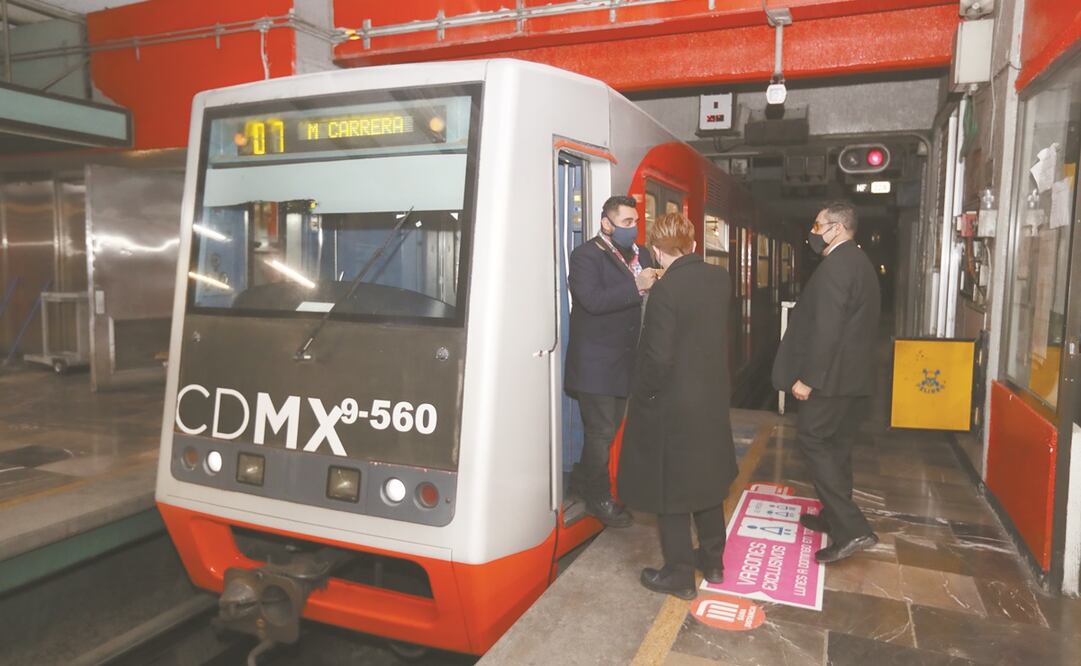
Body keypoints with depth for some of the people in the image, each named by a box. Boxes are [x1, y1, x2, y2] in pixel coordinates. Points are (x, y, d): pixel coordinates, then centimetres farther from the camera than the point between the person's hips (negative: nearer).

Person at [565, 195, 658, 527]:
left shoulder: (639, 256, 11)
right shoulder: (586, 255, -12)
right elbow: (592, 300, -27)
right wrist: (636, 286, -27)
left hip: (624, 360, 8)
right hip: (595, 362, -8)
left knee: (610, 427, 19)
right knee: (601, 432, 2)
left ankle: (583, 478, 40)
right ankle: (600, 498, 19)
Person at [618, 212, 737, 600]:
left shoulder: (665, 290, -22)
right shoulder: (721, 279, -2)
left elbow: (658, 357, -23)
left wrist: (643, 395, -7)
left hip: (672, 406, -7)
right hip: (713, 399, 7)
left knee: (670, 490, 9)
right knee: (707, 480, 22)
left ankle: (679, 575, 21)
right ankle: (713, 561, 36)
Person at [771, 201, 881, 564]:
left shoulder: (835, 265, -17)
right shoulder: (861, 262, 15)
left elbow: (826, 329, -24)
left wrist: (807, 378, -21)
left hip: (834, 375, -10)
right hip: (856, 374, 10)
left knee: (813, 439, -4)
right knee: (838, 445, 17)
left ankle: (852, 528, -8)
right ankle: (834, 517, 28)